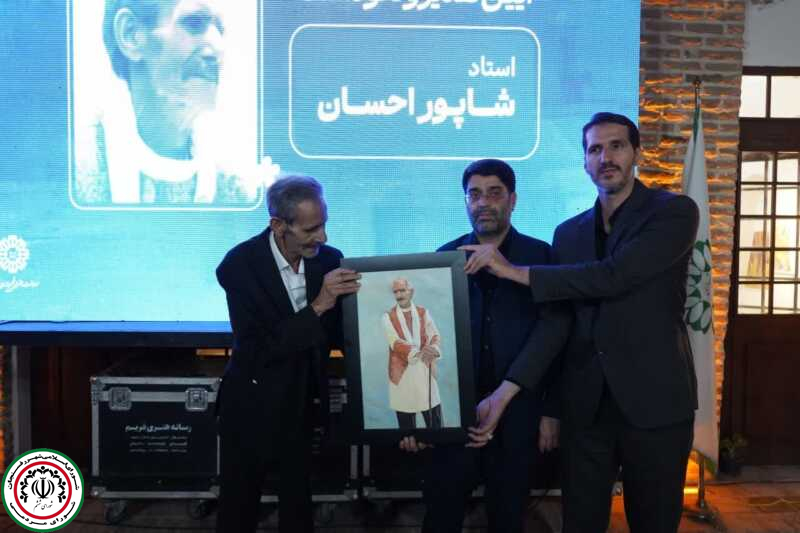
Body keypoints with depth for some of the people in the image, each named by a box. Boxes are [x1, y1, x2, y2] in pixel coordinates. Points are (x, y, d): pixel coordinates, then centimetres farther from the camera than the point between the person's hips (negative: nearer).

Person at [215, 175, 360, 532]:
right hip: (252, 408, -3)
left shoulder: (329, 259, -9)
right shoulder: (240, 265, -20)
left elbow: (343, 332, 1)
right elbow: (255, 351, -26)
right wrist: (317, 306, -32)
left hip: (303, 405, 3)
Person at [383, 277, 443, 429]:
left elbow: (435, 335, -3)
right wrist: (418, 352, -31)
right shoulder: (388, 317, -2)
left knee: (435, 421, 6)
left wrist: (434, 349, -27)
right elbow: (395, 342, -15)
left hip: (425, 369, 2)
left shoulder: (424, 312, 7)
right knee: (406, 423, 7)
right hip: (402, 371, -2)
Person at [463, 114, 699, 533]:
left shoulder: (674, 212, -5)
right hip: (586, 404, 4)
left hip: (654, 400, -3)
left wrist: (515, 271, -15)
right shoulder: (569, 233, 8)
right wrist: (505, 392, -5)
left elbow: (614, 276, -21)